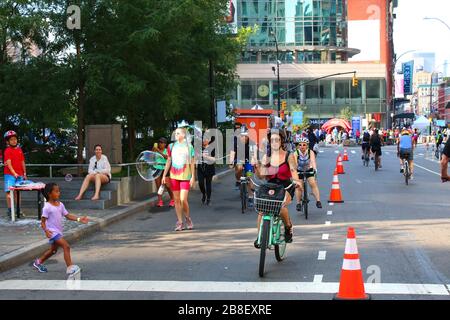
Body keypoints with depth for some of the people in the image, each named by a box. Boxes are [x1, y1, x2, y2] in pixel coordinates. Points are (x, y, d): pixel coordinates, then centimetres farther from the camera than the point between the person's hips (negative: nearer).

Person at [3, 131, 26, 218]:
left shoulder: (19, 150, 11)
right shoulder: (8, 151, -6)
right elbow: (8, 163, -14)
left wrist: (24, 173, 14)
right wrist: (14, 173, -22)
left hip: (19, 175, 6)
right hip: (10, 174, -6)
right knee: (9, 192, -6)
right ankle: (10, 210, -3)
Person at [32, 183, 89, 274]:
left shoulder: (60, 205, 6)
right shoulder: (47, 207, -16)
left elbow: (67, 216, 6)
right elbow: (43, 221, -15)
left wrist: (79, 219, -5)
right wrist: (46, 230, -32)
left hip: (58, 231, 9)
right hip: (52, 232, -9)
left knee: (53, 250, 24)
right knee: (66, 246, -21)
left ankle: (38, 262, 43)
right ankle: (70, 268, -22)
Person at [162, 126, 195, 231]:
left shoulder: (189, 147, 2)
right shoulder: (171, 146, 8)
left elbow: (192, 163, 3)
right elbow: (168, 162, 13)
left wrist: (193, 177, -2)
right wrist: (164, 175, 9)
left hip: (185, 176, -3)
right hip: (174, 176, 3)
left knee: (183, 199, -11)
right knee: (176, 199, 4)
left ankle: (188, 219, 13)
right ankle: (180, 222, 11)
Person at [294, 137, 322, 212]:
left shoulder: (310, 152, -22)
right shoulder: (296, 153, -24)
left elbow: (313, 161, -37)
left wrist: (315, 169, -54)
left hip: (309, 170, 0)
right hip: (299, 171, 0)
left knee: (313, 183, -16)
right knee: (299, 186, -10)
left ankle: (318, 201, -11)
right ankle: (298, 203, 4)